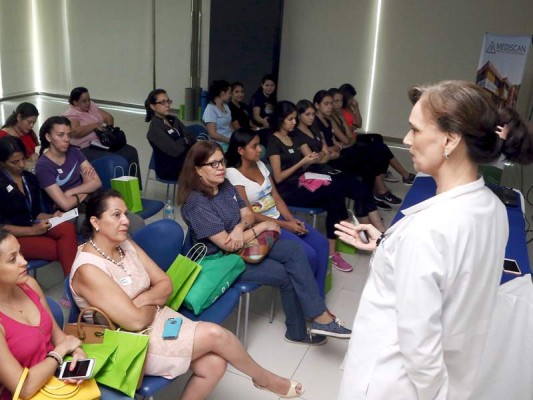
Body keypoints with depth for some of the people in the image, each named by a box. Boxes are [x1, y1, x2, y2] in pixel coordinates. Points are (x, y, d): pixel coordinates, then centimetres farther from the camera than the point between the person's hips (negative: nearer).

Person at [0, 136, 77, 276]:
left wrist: (51, 217, -5)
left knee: (68, 228, -27)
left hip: (33, 228, 6)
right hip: (11, 237, -5)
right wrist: (32, 231, -19)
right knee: (61, 250, -28)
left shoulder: (30, 178, 10)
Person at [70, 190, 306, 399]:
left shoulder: (126, 245, 3)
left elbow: (165, 285, 4)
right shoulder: (88, 269, -22)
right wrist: (153, 303, -4)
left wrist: (142, 300, -15)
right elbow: (135, 321, -24)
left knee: (214, 364, -13)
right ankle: (264, 378, 12)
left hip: (157, 319, 8)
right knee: (215, 334, -16)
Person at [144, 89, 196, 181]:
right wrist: (185, 141, -4)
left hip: (183, 161, 7)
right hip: (168, 169, -7)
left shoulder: (173, 120, 11)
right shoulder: (155, 129, -13)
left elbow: (192, 137, 5)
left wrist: (181, 142, -15)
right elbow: (174, 150, -21)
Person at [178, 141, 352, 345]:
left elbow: (248, 215, 6)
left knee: (294, 249, -14)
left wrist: (240, 227, -19)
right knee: (286, 274, -15)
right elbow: (226, 244, -24)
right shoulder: (196, 203, -23)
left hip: (244, 242, 7)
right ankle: (297, 332, 3)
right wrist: (263, 226, -16)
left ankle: (320, 317, -13)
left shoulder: (225, 186, 2)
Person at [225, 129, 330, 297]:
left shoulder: (260, 165, 8)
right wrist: (285, 225, -18)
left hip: (279, 217, 8)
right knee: (308, 255, -20)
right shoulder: (233, 174, -14)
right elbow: (249, 214, -17)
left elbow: (276, 196, 8)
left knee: (321, 243, -7)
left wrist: (291, 219, -10)